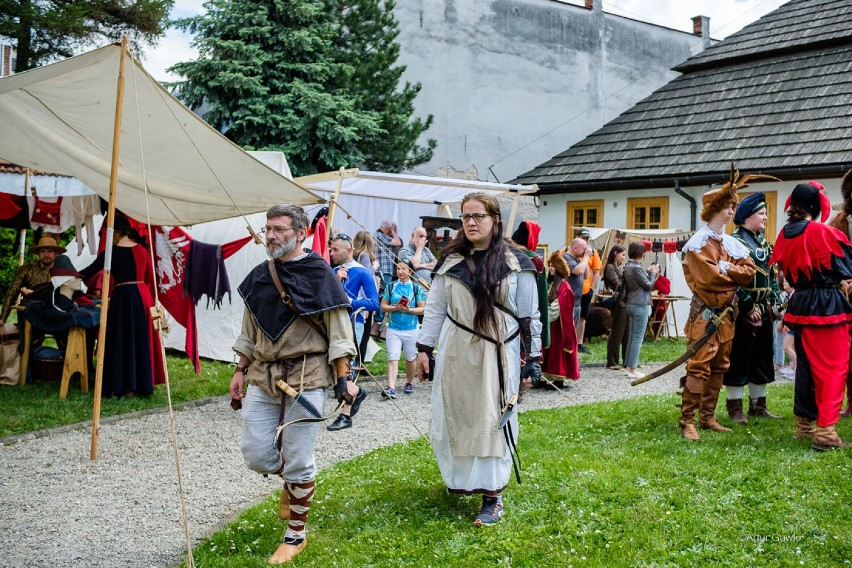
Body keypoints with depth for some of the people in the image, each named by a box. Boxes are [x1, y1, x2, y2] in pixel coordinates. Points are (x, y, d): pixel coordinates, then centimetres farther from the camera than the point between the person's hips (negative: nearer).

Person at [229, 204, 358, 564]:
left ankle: (296, 535, 18)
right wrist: (240, 371, 15)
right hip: (262, 376, 5)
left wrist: (343, 378, -12)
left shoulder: (319, 274, -7)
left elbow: (339, 332, -7)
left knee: (298, 461, 0)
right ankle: (292, 480, 36)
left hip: (306, 377, -5)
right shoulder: (259, 276, 10)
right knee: (255, 454, 3)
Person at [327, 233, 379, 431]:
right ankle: (357, 393, 34)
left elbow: (374, 303, -11)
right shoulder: (333, 272, 9)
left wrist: (350, 302, -21)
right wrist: (336, 281, -13)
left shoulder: (362, 273, -7)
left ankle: (346, 415, 5)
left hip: (352, 324, -6)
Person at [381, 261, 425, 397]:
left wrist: (408, 310, -16)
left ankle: (409, 383, 32)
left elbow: (422, 309, -1)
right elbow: (383, 306, 6)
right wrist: (395, 308, -13)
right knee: (392, 358, -7)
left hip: (411, 329, -1)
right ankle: (391, 388, -13)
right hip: (393, 328, 1)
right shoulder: (391, 287, 5)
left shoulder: (416, 288, 0)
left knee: (410, 358, 13)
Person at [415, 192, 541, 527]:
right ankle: (460, 479, 31)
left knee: (492, 422, -1)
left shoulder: (516, 264, -2)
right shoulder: (451, 262, 6)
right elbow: (435, 308, 9)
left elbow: (529, 315, 0)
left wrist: (533, 359, -1)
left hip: (497, 355, -3)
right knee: (453, 420, 9)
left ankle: (492, 496, 6)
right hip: (455, 353, 3)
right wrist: (423, 349, 6)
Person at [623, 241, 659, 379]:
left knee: (631, 337, 14)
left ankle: (628, 366, 18)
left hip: (631, 304, 10)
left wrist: (648, 272, 12)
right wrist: (653, 273, 2)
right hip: (640, 305, -10)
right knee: (638, 339, -4)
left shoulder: (628, 267, 11)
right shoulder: (636, 268, -18)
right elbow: (648, 285, -11)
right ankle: (633, 369, -2)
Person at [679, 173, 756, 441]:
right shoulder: (698, 242, -8)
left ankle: (707, 417, 18)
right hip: (705, 312, -7)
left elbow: (749, 271, 2)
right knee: (699, 366, -11)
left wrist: (724, 269, -11)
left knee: (718, 367, 10)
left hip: (727, 312, 7)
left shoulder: (733, 244, 13)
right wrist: (733, 274, -3)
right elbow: (707, 276, -18)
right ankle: (687, 421, -8)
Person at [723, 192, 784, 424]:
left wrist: (776, 301, 7)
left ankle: (758, 405, 24)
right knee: (739, 358, -3)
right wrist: (748, 306, -19)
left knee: (763, 357, 13)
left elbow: (772, 275, 20)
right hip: (743, 312, -9)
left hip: (764, 311, 9)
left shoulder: (764, 244, 16)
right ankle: (735, 408, 5)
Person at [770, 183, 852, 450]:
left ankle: (804, 425, 24)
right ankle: (825, 432, -9)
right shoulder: (824, 233, -13)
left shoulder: (784, 235, 4)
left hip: (800, 305, 7)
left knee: (806, 365, 16)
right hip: (828, 306, -7)